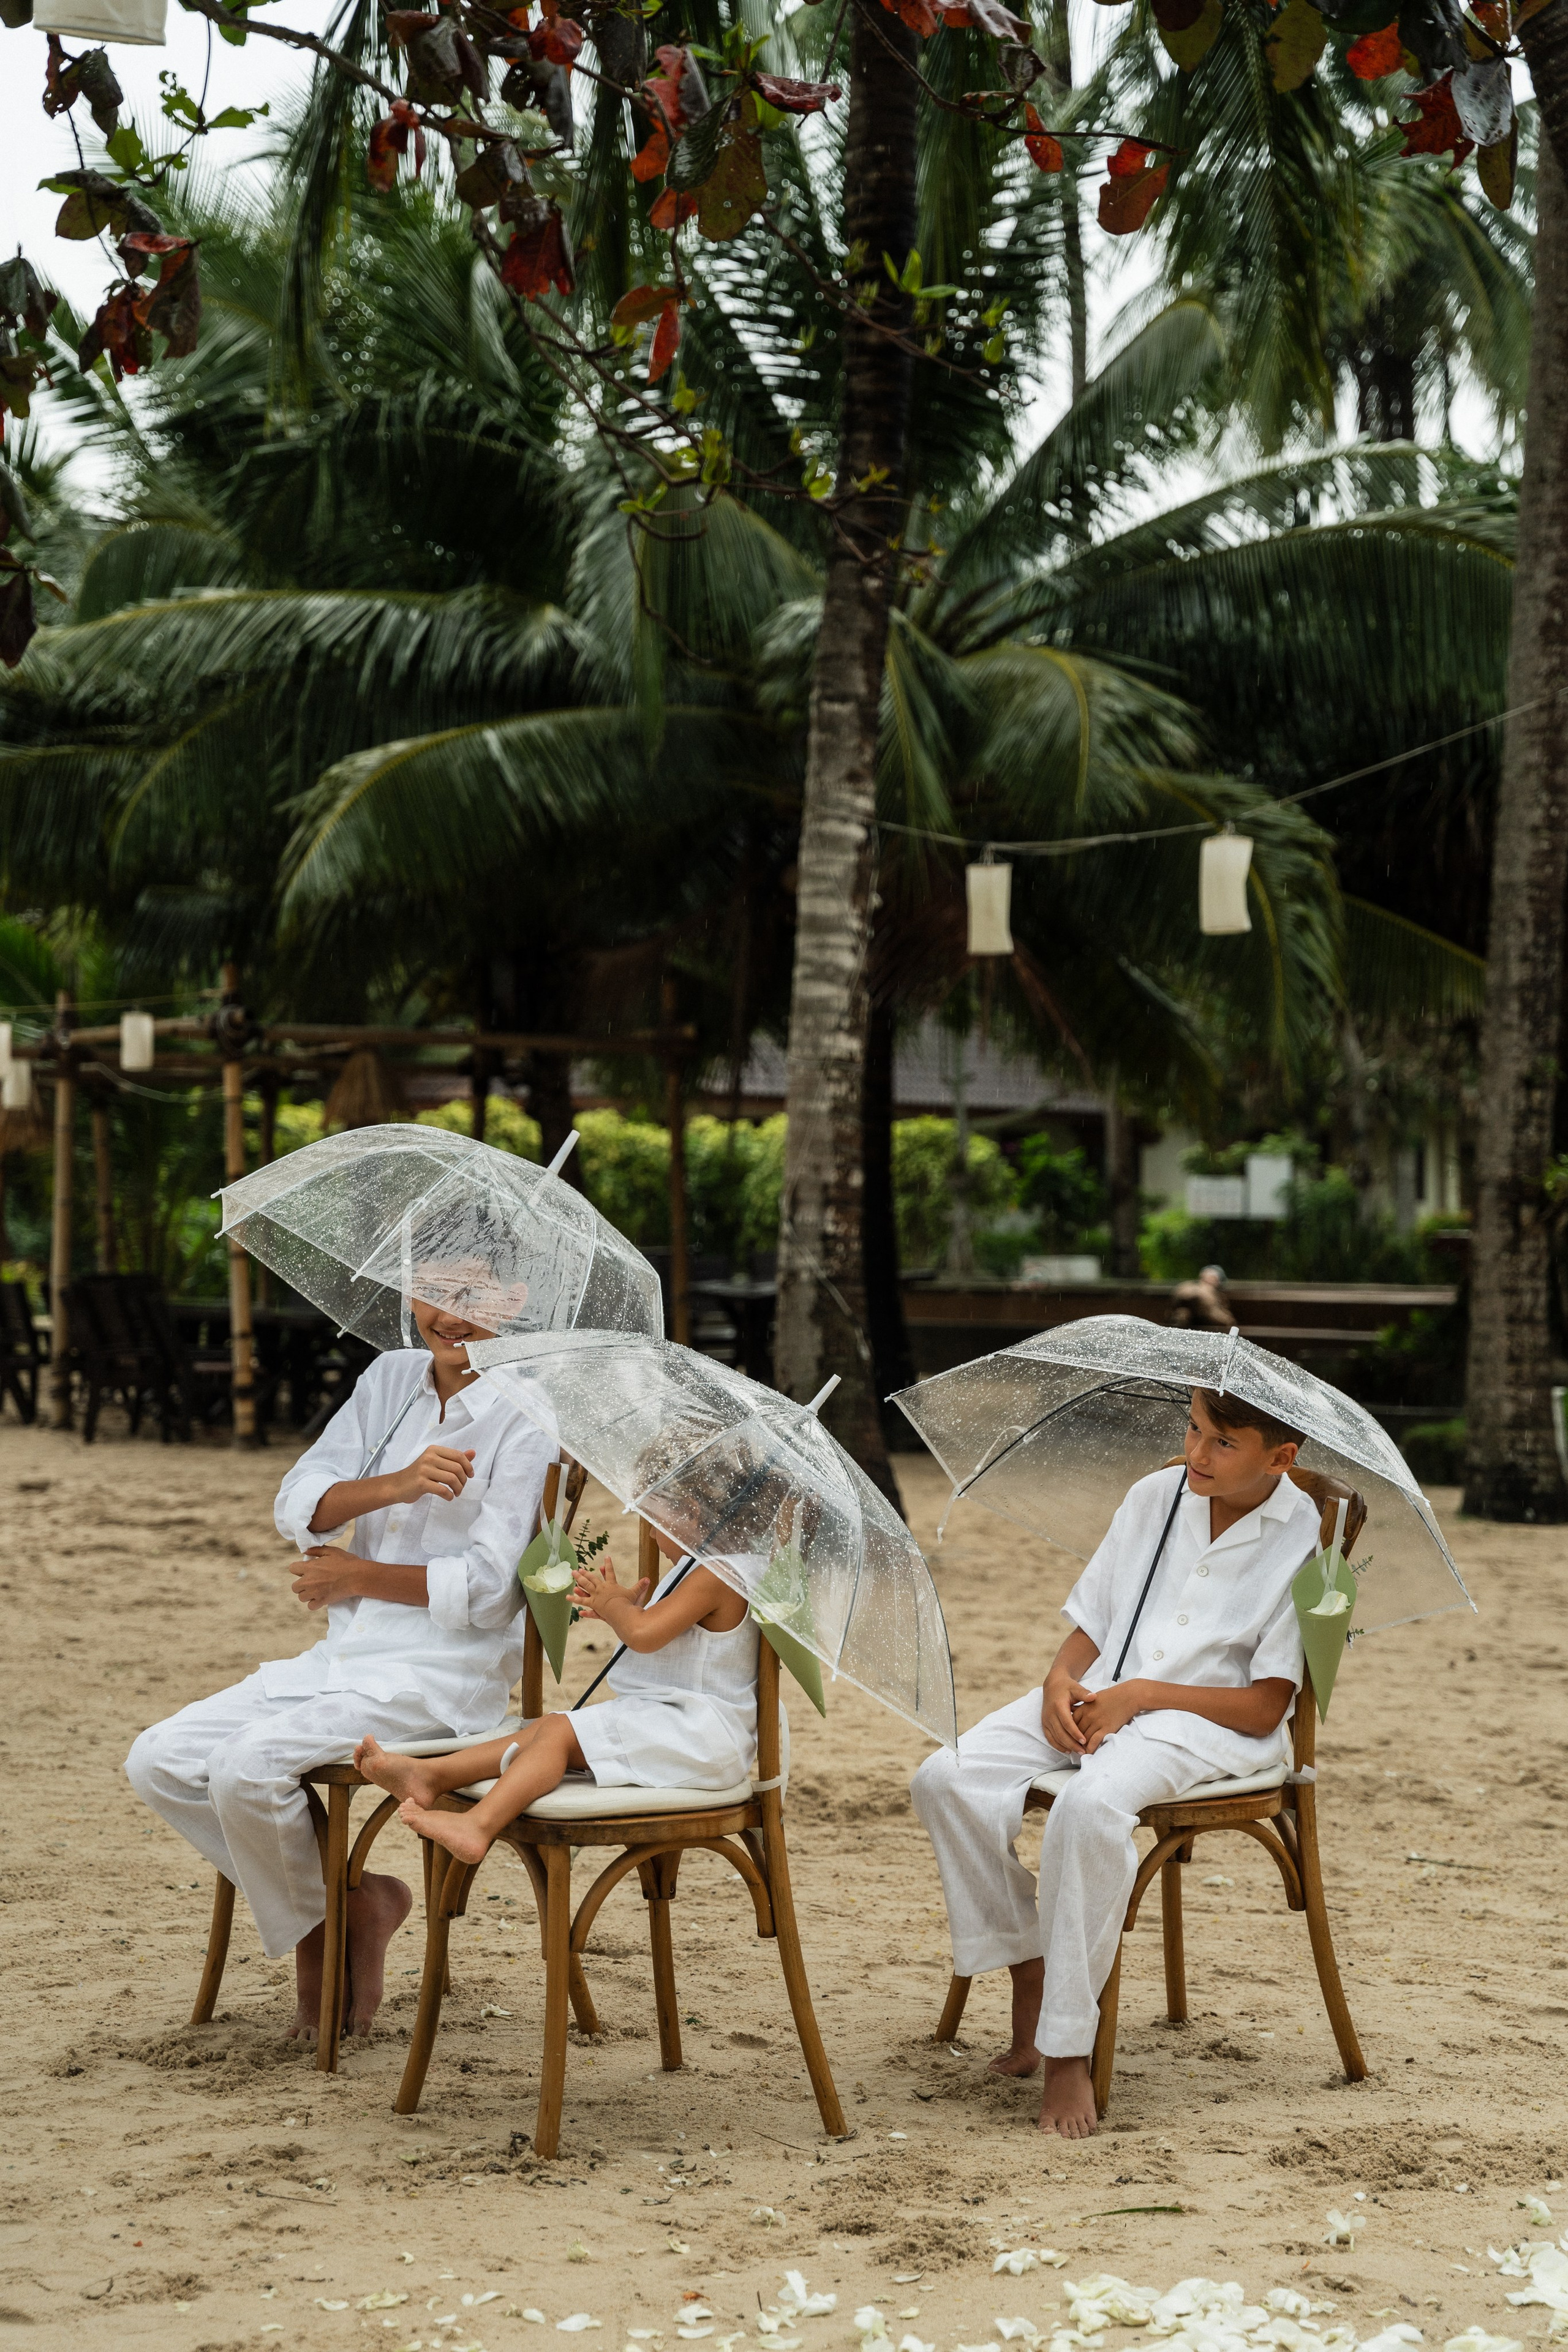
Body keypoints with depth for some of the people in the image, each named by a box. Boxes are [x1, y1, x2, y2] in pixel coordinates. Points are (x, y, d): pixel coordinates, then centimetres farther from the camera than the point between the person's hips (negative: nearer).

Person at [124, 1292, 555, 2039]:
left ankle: (315, 1924, 1)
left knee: (249, 1766, -26)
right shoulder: (392, 1377, 10)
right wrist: (393, 1487, -19)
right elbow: (297, 1508, 0)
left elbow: (486, 1590, -15)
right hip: (341, 1658, 8)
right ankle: (344, 1901, 3)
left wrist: (355, 1577, -4)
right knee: (158, 1762, -5)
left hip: (444, 1675, -7)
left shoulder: (526, 1415, -9)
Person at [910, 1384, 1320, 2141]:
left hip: (1202, 1719, -6)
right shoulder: (1154, 1496, 11)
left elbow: (1265, 1708, -10)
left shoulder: (1305, 1541, -6)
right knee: (946, 1781, -17)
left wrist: (1139, 1695, -15)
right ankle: (1028, 1980, -6)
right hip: (1092, 1703, 6)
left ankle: (1068, 2050, -28)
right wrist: (1061, 1681, -6)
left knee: (1091, 1805, -37)